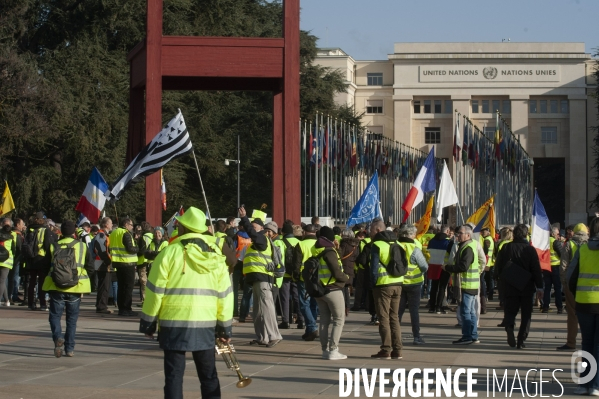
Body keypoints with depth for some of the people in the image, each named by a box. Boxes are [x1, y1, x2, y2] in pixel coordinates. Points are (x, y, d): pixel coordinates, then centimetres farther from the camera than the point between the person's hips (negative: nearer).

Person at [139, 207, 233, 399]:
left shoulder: (170, 252, -7)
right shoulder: (216, 255, 4)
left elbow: (155, 291, -6)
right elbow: (224, 294, 7)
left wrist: (148, 322, 4)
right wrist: (225, 327, 15)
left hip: (174, 323, -3)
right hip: (206, 325, 3)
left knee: (174, 376, 2)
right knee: (209, 377, 13)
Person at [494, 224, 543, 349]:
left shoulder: (506, 248, -1)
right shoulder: (530, 249, -6)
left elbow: (498, 266, 3)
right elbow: (536, 269, -8)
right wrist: (539, 286, -4)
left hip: (510, 287, 1)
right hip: (527, 287, -1)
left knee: (510, 311, 10)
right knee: (526, 315, 8)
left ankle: (509, 327, -20)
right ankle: (521, 340, 4)